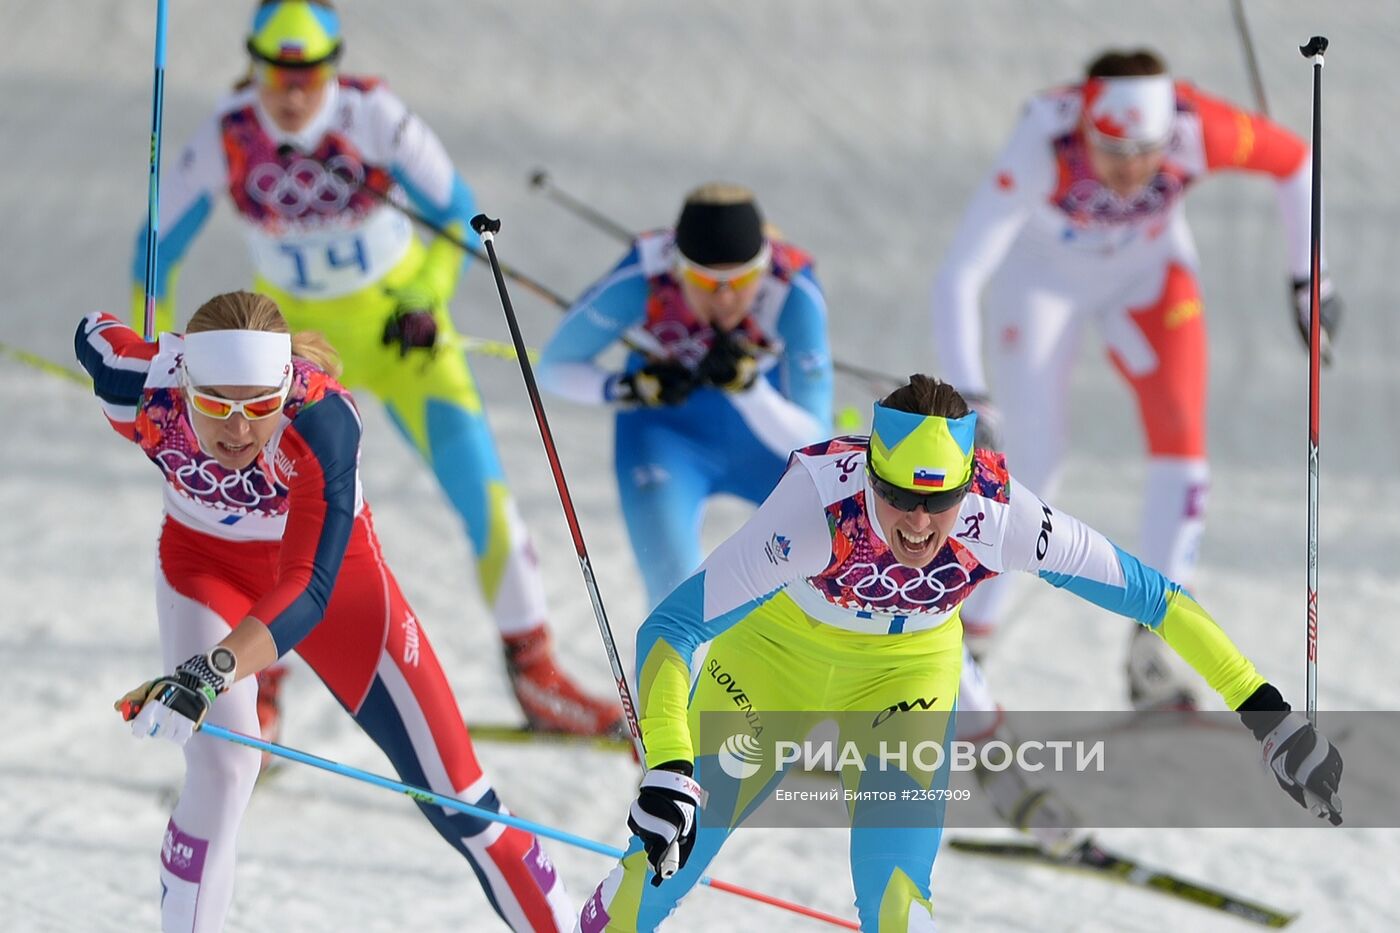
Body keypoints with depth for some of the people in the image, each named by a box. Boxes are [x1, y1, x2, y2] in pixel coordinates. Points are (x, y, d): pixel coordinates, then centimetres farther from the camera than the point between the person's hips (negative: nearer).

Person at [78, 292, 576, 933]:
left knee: (451, 789, 1)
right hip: (206, 563, 1)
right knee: (221, 765, -24)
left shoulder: (322, 420, -41)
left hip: (328, 563, -1)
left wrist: (210, 672, -63)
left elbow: (308, 590, -47)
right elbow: (91, 333, -8)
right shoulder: (143, 388, -33)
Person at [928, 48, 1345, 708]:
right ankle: (966, 646, 15)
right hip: (1044, 276, -2)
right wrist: (965, 396, -51)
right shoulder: (1041, 150, -41)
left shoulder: (1196, 130, -35)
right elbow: (958, 277, -42)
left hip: (1148, 273, 2)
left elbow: (1293, 160, -14)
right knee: (1032, 466, -7)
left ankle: (1152, 652, -6)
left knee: (1182, 436, -13)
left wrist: (1306, 277, -8)